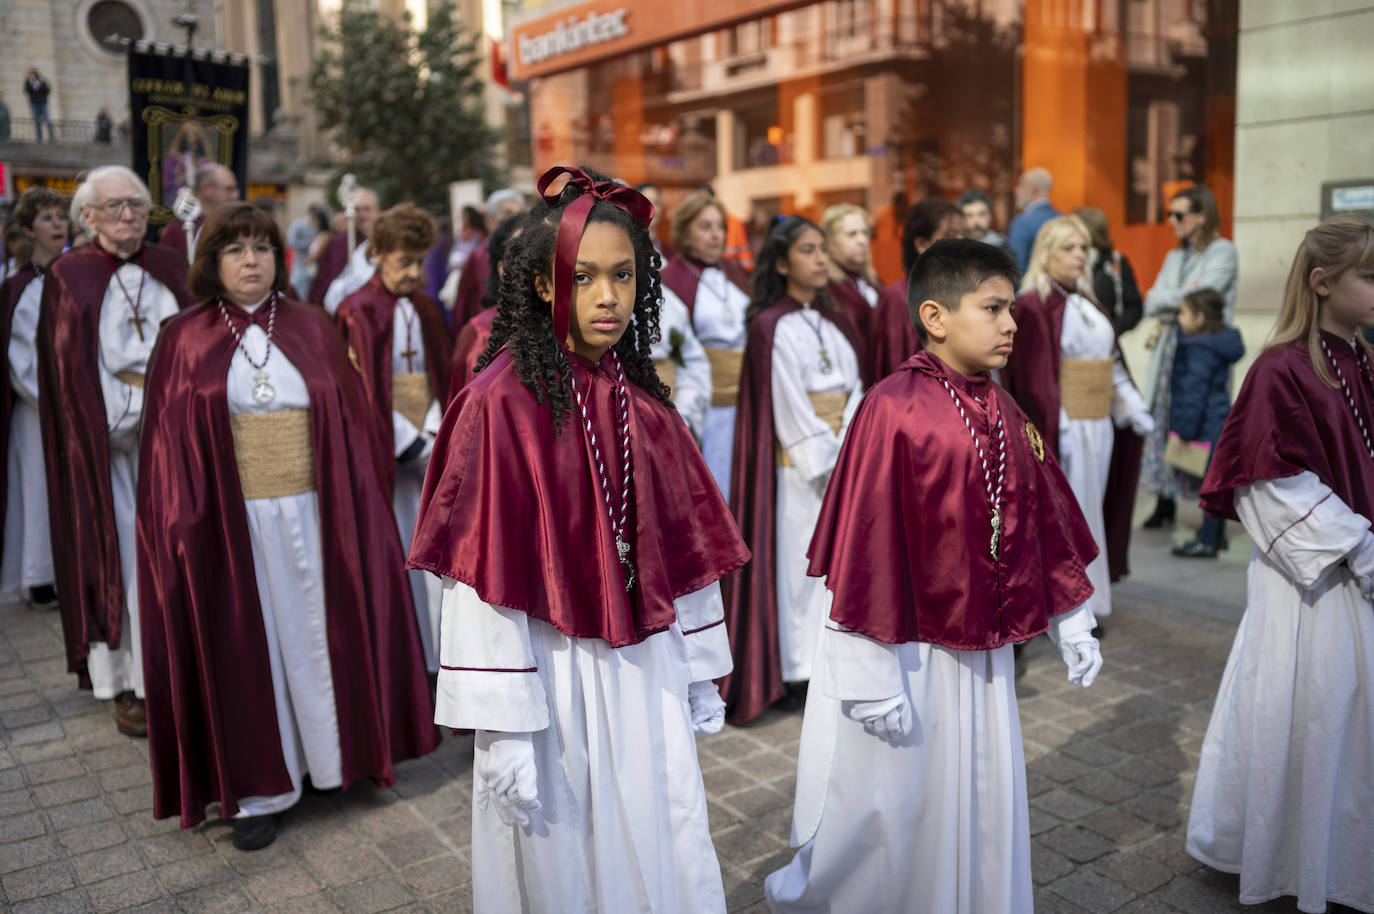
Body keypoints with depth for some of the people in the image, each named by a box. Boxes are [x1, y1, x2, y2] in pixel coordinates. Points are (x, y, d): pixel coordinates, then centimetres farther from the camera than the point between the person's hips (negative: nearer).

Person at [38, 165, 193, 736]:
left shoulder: (170, 268, 9)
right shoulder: (69, 275, 1)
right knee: (119, 555, 1)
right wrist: (120, 422, -10)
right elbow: (71, 370, -2)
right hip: (106, 438, -2)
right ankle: (127, 684, 10)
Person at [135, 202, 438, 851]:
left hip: (312, 515, 1)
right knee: (246, 645, 7)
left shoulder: (312, 329, 4)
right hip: (230, 522, -1)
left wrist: (355, 507, 0)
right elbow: (167, 445, 2)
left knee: (317, 632, 10)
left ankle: (335, 756, 29)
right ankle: (259, 786, 20)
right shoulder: (185, 340, 2)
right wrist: (180, 525, -4)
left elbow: (352, 421, 4)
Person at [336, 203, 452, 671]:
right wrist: (411, 445, -13)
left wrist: (436, 434, -3)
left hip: (427, 448, 5)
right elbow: (366, 391, -9)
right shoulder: (358, 311, -4)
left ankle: (433, 655, 11)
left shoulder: (426, 309, 13)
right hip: (384, 451, -5)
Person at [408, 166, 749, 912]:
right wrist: (502, 726, -15)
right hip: (551, 677, -4)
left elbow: (681, 547, 7)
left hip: (646, 675, 5)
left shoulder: (643, 402, 4)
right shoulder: (500, 403, -13)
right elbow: (482, 574, -15)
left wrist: (698, 671, 9)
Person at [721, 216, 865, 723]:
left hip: (844, 461, 6)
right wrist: (827, 465, -13)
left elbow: (854, 391, 8)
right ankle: (795, 675, 10)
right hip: (798, 466, -6)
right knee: (799, 563, -1)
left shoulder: (836, 323, 13)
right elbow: (790, 406, -11)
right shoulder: (772, 327, -7)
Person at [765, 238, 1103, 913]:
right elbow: (865, 548, -19)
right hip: (904, 655, -6)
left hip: (981, 656, 7)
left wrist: (1073, 627, 15)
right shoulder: (892, 410, -17)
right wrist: (873, 678, -18)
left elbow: (1045, 526, 13)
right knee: (888, 814, 10)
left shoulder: (1005, 415, 5)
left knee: (978, 810, 20)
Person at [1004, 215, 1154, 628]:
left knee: (1090, 509, 13)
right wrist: (1057, 430, -21)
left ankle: (1090, 599, 24)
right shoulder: (1034, 305, -9)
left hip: (1098, 424, 8)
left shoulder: (1088, 304, 16)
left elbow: (1113, 364, 19)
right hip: (1064, 427, -8)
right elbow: (1034, 376, -15)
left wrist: (1134, 410, 10)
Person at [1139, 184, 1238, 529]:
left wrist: (1168, 301, -1)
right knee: (1162, 419, 2)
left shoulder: (1223, 252, 1)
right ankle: (1165, 504, 10)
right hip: (1170, 348, 6)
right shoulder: (1174, 257, 20)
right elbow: (1151, 303, 9)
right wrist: (1182, 296, -6)